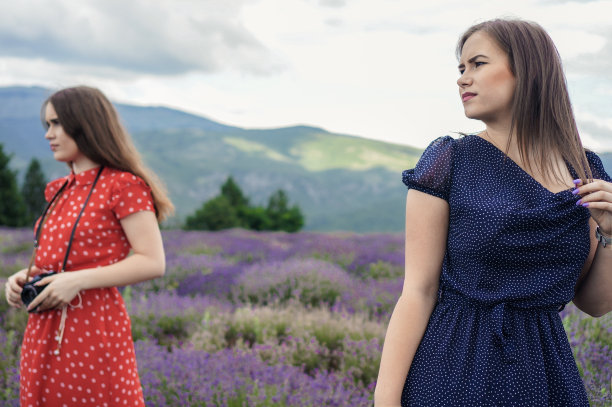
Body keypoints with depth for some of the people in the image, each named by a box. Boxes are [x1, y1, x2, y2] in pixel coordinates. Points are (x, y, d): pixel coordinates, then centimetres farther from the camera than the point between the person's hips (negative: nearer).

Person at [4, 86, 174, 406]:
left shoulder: (123, 186, -8)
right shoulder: (60, 191, 16)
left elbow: (152, 262, -14)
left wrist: (77, 281, -19)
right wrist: (24, 277, 3)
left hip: (93, 330, -8)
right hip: (43, 332, 8)